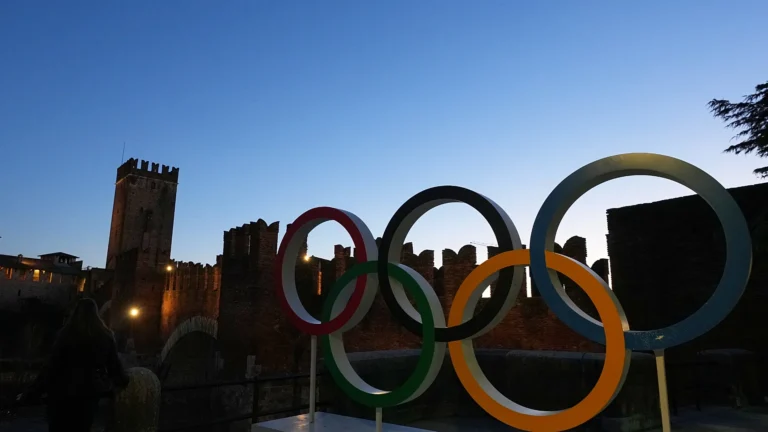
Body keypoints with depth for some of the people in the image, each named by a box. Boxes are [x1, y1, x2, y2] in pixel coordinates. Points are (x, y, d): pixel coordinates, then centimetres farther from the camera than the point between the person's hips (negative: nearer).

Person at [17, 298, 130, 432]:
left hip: (64, 392, -2)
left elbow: (52, 366, -10)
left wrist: (30, 393, -1)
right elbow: (114, 365, 4)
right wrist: (125, 383, 22)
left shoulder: (67, 334, -8)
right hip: (89, 393, 2)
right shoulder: (105, 336, -2)